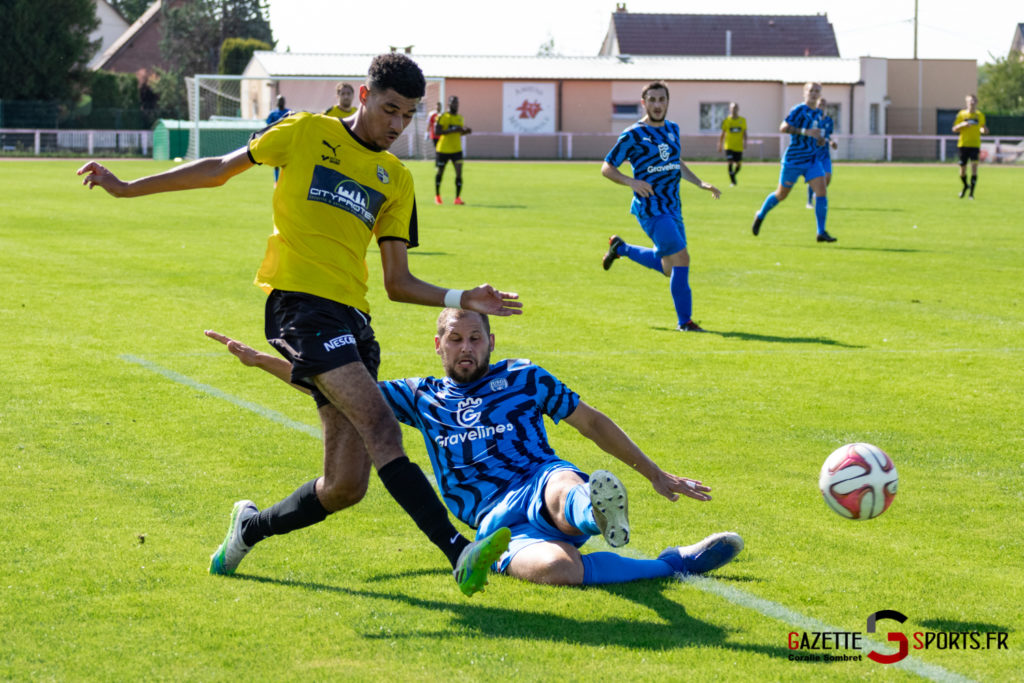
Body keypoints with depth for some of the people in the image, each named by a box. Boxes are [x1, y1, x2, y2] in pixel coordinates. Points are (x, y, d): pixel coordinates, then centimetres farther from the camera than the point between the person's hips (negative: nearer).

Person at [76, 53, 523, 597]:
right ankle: (459, 552, -35)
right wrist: (128, 188, 17)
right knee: (380, 426, -24)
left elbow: (398, 283, 17)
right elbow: (221, 169, 16)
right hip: (299, 301, -6)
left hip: (351, 318, 6)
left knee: (345, 486, 1)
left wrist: (462, 300, 2)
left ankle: (251, 527, 28)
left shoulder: (397, 179, 18)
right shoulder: (306, 133, 6)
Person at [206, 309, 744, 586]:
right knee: (553, 567, -37)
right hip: (496, 522, 0)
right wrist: (258, 359, 14)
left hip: (543, 486, 0)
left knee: (561, 483, -41)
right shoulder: (420, 396, 20)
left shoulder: (523, 378, 18)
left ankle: (589, 510, -73)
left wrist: (656, 475, 20)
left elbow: (591, 422, 22)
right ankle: (672, 563, -36)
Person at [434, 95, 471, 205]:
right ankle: (437, 195, 29)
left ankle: (458, 198, -6)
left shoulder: (460, 118, 9)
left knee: (459, 172, -10)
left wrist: (466, 131, -1)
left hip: (456, 149, 4)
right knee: (440, 172, 9)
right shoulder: (442, 117, -9)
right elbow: (436, 131, -19)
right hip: (443, 149, -4)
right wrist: (452, 130, -25)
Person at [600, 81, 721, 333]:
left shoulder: (672, 129, 12)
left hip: (673, 208, 8)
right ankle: (685, 321, -8)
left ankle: (620, 247, 37)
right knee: (681, 259, -17)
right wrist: (631, 181, -22)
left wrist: (702, 184, 14)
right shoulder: (633, 135, -8)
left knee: (668, 268, 15)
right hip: (650, 208, -7)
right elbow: (606, 168, -5)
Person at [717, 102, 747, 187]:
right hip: (729, 146, -2)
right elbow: (723, 134, 7)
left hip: (739, 147, 2)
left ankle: (733, 175, 35)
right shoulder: (726, 120, 1)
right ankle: (732, 181, -9)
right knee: (730, 163, -15)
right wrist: (720, 145, 8)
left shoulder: (742, 120, 5)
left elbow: (744, 133, 7)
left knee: (738, 164, 7)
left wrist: (745, 141, -10)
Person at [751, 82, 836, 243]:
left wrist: (820, 139, 6)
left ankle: (821, 233, -10)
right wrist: (805, 132, -30)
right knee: (781, 194, 8)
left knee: (821, 192, -11)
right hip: (793, 160, -6)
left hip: (812, 160, 6)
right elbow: (783, 128, -23)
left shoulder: (818, 113, 11)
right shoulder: (799, 110, -12)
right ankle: (760, 216, 35)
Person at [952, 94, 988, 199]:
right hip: (963, 144, 0)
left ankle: (972, 192, -9)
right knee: (963, 168, 5)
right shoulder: (962, 114, 2)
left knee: (974, 166, -15)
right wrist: (962, 125, -17)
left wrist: (984, 130, -6)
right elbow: (955, 129, 3)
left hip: (975, 145, 0)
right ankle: (965, 186, 35)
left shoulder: (980, 115, 6)